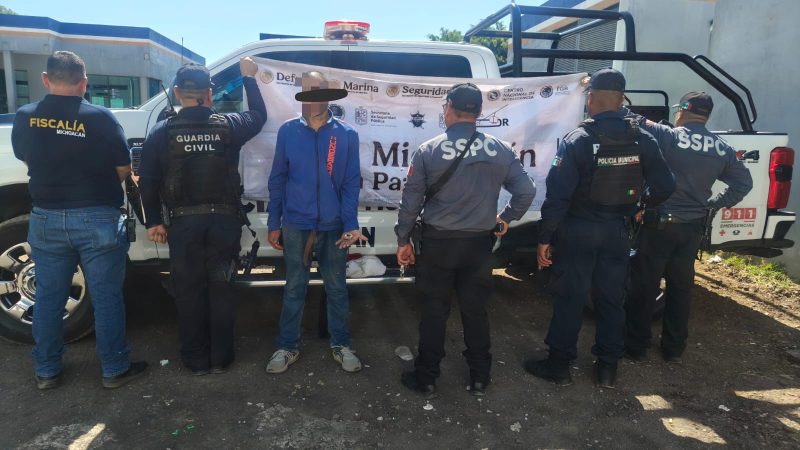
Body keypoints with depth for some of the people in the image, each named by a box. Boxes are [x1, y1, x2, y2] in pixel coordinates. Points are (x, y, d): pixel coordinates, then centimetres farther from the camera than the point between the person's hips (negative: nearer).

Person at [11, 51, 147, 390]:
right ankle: (115, 369, 15)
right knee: (106, 298, 6)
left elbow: (26, 159, 15)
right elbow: (124, 169, -5)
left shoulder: (25, 117, -1)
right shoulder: (99, 117, -12)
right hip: (97, 219, -3)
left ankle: (46, 372, 26)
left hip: (46, 219, 4)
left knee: (48, 297, 15)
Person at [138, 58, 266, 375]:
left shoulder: (162, 132, -3)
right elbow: (259, 116, 19)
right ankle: (220, 358, 19)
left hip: (183, 222, 0)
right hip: (224, 220, 1)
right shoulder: (228, 126, -2)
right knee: (221, 289, 10)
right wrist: (249, 78, 28)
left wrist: (154, 221, 8)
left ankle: (196, 360, 19)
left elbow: (148, 182, -2)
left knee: (188, 291, 10)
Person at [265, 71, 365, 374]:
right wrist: (274, 224, 2)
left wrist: (350, 224, -12)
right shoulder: (288, 131, 0)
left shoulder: (347, 135, -2)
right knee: (294, 288, 11)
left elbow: (351, 183, -3)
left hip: (333, 226, 0)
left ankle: (341, 345, 28)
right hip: (296, 225, 0)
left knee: (337, 288, 12)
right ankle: (288, 346, 26)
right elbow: (277, 179, 3)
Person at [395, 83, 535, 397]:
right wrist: (506, 218, 14)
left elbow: (411, 201, -6)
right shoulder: (499, 150, -3)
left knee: (434, 312, 10)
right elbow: (526, 191, -3)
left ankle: (426, 378, 22)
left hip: (438, 243, -2)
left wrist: (403, 240, 5)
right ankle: (479, 378, 28)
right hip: (479, 244, 2)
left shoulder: (429, 150, -9)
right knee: (475, 311, 15)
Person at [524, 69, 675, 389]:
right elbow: (664, 187, 1)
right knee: (611, 299, 15)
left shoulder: (577, 141, -15)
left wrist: (545, 238, -12)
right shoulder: (642, 140, -3)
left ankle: (559, 365, 18)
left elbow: (557, 195, -18)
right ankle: (607, 368, 26)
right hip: (616, 231, 4)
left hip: (577, 231, -4)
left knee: (569, 299, 7)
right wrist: (640, 207, 21)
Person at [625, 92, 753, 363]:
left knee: (644, 286, 5)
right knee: (681, 287, 16)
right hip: (694, 227, 5)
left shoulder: (668, 136, -13)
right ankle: (674, 348, 26)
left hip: (659, 223, -5)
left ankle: (637, 346, 14)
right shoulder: (722, 148, 5)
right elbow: (743, 183, 11)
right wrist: (713, 204, 12)